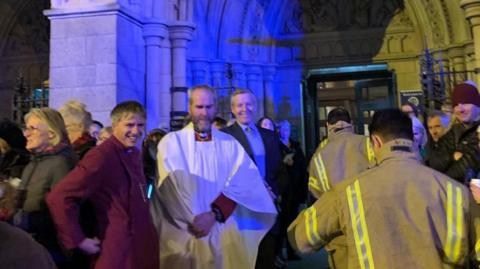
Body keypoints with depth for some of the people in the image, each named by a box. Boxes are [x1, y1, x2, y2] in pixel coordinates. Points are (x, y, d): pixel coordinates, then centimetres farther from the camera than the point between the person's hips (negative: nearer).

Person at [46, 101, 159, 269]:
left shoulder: (134, 154, 7)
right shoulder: (102, 156, -18)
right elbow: (58, 197, -23)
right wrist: (78, 240, -18)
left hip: (143, 248, 8)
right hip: (117, 254, -8)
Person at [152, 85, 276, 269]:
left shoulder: (230, 145, 5)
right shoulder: (171, 142, -1)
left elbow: (241, 183, -8)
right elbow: (172, 185, -12)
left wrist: (215, 214, -20)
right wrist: (194, 219, -20)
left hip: (224, 232, 2)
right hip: (185, 233, -1)